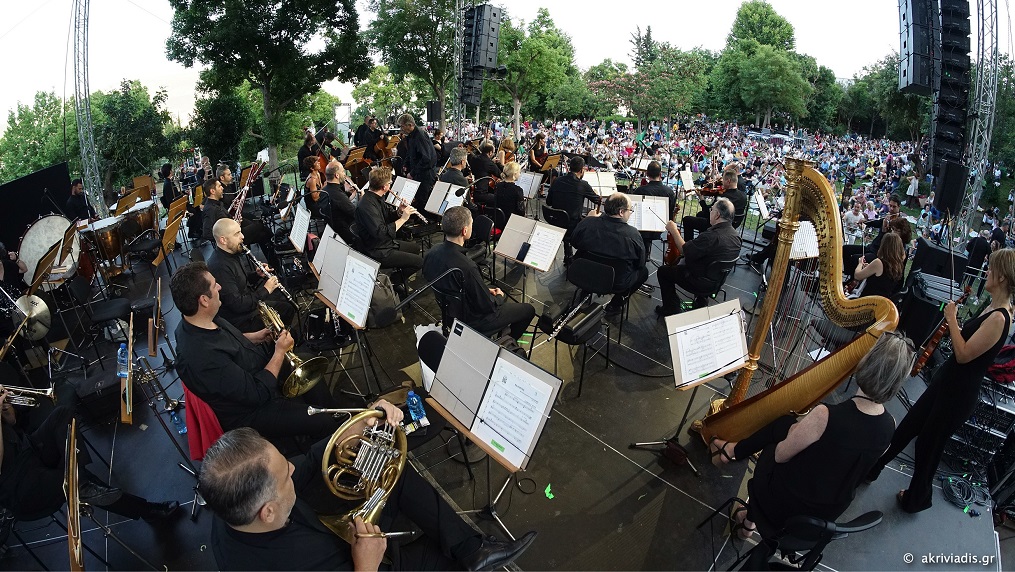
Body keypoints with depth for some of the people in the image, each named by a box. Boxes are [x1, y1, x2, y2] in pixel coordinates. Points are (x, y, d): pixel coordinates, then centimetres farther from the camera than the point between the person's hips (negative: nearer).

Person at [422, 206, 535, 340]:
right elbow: (487, 306, -25)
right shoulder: (467, 267, -37)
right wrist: (499, 297, -2)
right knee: (528, 310, 10)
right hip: (473, 321, -8)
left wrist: (486, 291, 6)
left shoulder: (432, 252, -12)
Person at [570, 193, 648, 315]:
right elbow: (640, 264, -10)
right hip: (617, 284, -4)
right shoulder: (633, 234, -27)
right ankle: (616, 303, 17)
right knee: (644, 271, 23)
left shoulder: (587, 223, -19)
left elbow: (573, 243, 3)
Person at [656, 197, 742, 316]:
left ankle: (671, 309, 16)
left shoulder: (712, 236, -33)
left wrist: (674, 230, -11)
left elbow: (684, 250, -22)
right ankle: (701, 301, 35)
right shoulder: (734, 234, -4)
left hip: (702, 281, -8)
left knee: (663, 271, 6)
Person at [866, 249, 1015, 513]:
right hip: (946, 382, 8)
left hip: (959, 394, -8)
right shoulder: (992, 308, 3)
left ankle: (918, 498, 33)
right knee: (907, 427, 18)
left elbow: (964, 354, -24)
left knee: (929, 443, 11)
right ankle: (871, 468, 34)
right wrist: (953, 328, -2)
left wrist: (951, 319, -19)